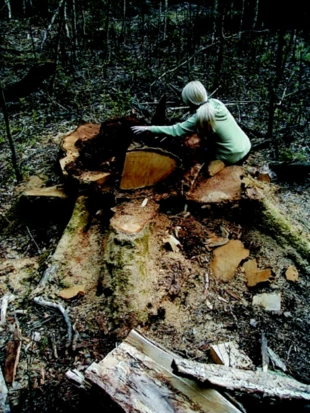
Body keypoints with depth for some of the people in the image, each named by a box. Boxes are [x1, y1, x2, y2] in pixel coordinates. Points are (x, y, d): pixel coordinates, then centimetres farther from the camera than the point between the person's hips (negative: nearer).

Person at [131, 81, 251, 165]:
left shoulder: (198, 118, -21)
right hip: (246, 146, 5)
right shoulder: (216, 103, -4)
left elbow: (174, 130, -16)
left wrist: (147, 128, -12)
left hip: (232, 157, -5)